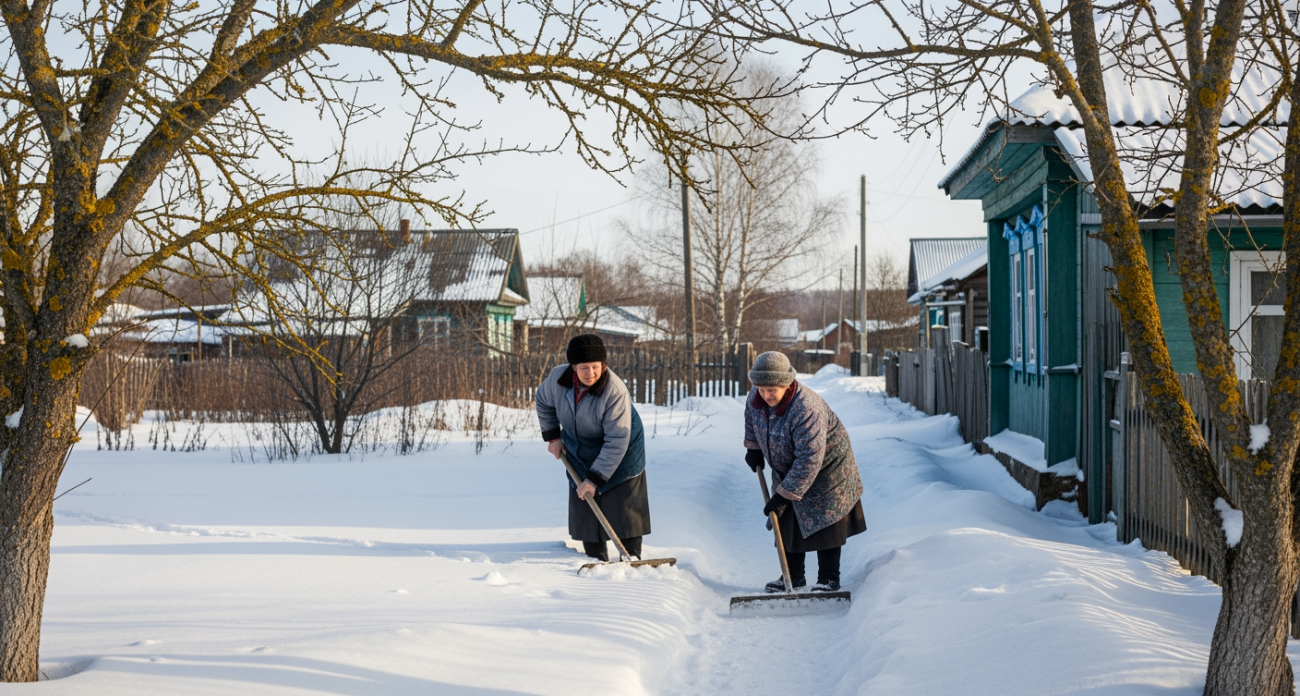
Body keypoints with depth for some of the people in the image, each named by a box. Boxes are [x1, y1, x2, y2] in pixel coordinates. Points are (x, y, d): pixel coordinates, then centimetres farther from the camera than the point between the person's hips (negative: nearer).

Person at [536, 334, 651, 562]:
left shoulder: (615, 392, -34)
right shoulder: (558, 377, -19)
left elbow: (616, 442, -33)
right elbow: (543, 401, 6)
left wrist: (595, 478, -32)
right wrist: (552, 436, 3)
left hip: (619, 455, -5)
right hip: (579, 453, 5)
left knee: (624, 508, -8)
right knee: (584, 509, 3)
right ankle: (597, 561, 11)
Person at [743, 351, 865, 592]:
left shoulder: (807, 409, -38)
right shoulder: (755, 399, -14)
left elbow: (809, 460, -38)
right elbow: (752, 420, 14)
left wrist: (784, 495, -36)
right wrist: (753, 448, 16)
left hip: (826, 468, -7)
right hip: (786, 470, 7)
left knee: (825, 525, -5)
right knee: (788, 522, 7)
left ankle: (829, 579, 3)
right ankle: (793, 578, 16)